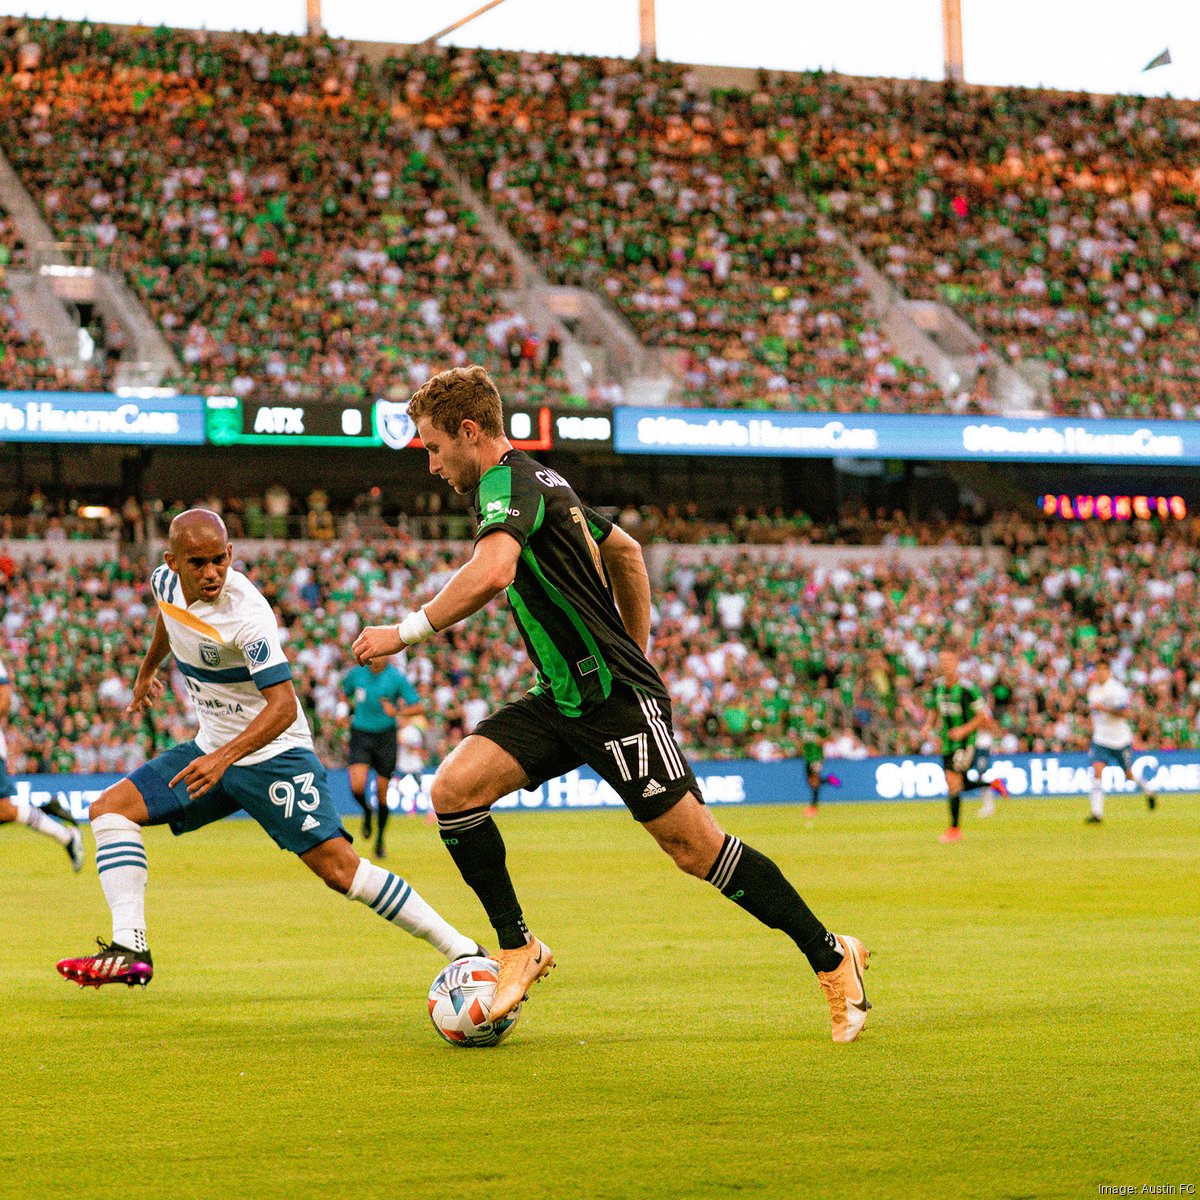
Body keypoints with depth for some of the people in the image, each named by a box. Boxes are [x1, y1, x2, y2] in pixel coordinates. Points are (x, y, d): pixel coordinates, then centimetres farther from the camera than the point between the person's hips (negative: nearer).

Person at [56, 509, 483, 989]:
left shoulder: (247, 614, -26)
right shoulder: (165, 582, -5)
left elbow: (283, 705, -32)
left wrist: (223, 759, -45)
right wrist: (147, 671, 38)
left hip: (272, 753, -7)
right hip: (210, 749, 8)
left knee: (339, 867, -17)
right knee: (110, 808, -6)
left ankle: (464, 951, -12)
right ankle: (129, 951, -13)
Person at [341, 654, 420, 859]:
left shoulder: (396, 678, -7)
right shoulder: (356, 673, 1)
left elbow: (417, 707, -6)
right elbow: (345, 694, 22)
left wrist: (397, 712, -23)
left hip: (385, 736, -1)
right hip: (360, 735, 1)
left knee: (382, 793, 2)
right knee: (357, 786, -18)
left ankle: (380, 840, 20)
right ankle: (367, 812, 18)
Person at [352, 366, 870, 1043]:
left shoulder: (508, 483, -16)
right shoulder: (539, 481, 15)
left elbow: (491, 574, -38)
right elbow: (624, 549, 29)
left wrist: (406, 632, -29)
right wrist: (635, 652, 30)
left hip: (616, 702, -9)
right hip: (563, 701, 9)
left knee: (693, 845, -5)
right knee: (455, 788, -7)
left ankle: (833, 959, 7)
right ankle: (519, 949, 3)